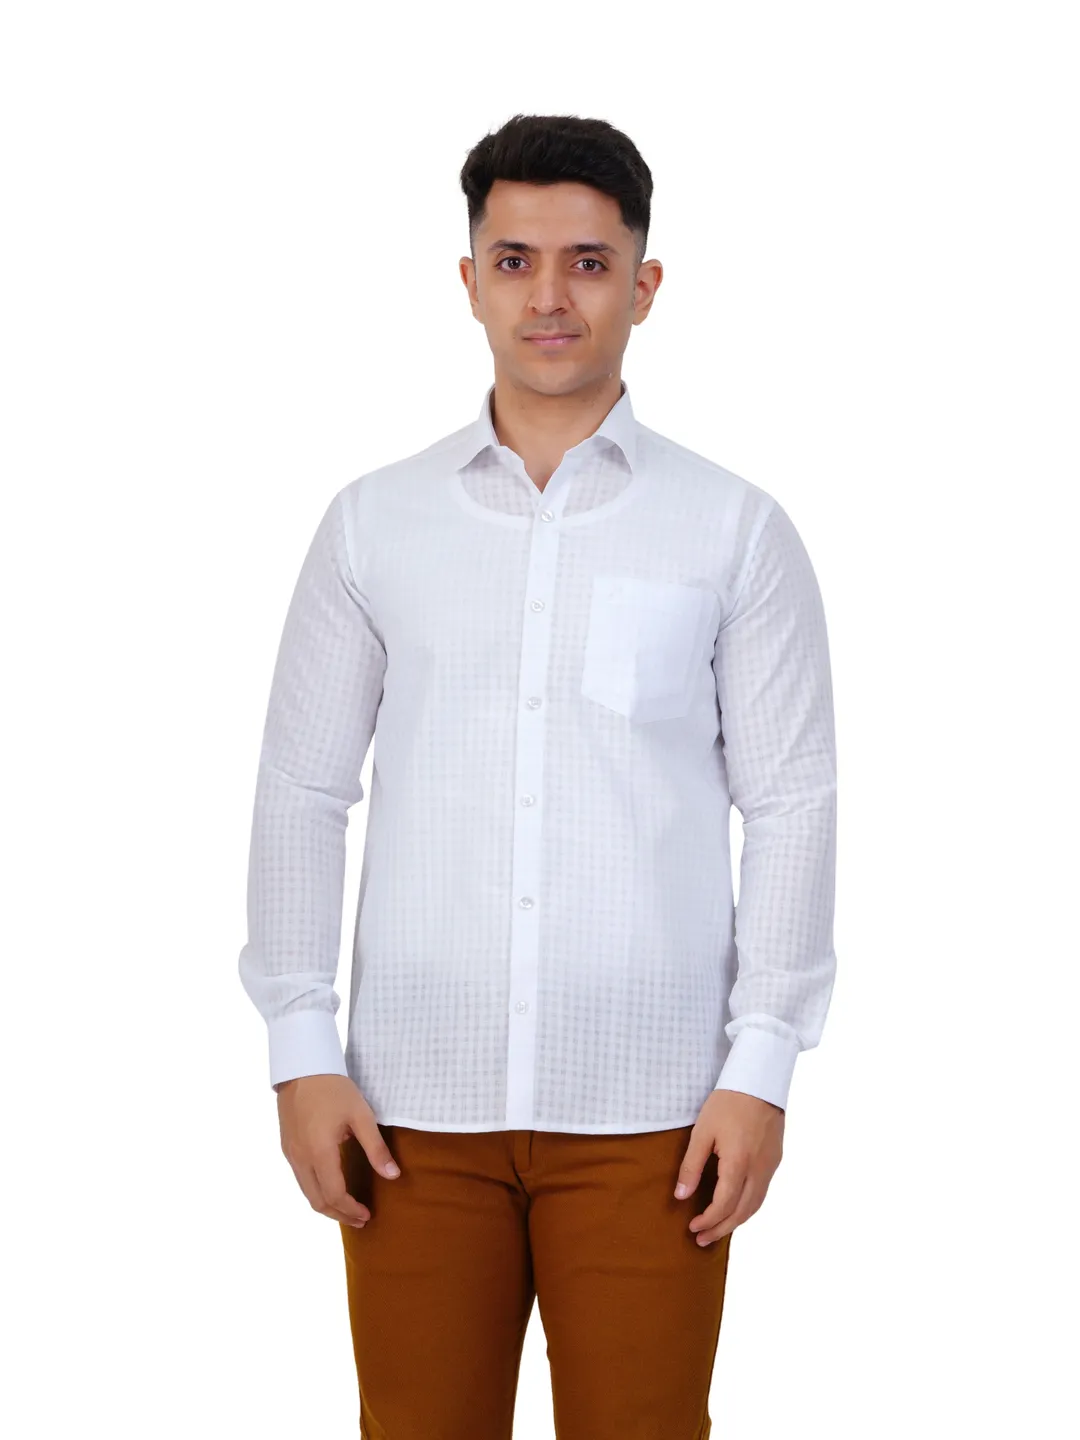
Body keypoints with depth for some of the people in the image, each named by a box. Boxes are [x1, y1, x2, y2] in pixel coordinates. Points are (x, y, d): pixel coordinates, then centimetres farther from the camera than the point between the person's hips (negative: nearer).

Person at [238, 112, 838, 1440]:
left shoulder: (735, 532, 2)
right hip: (417, 1101, 1)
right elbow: (303, 791, 7)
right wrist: (301, 1049, 1)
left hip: (647, 1108, -1)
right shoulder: (374, 524, 6)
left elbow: (791, 804, 1)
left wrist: (761, 1068, -4)